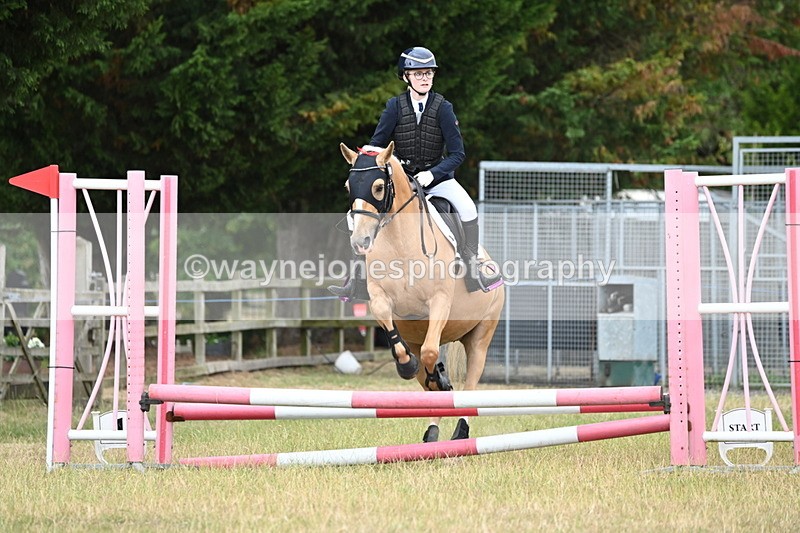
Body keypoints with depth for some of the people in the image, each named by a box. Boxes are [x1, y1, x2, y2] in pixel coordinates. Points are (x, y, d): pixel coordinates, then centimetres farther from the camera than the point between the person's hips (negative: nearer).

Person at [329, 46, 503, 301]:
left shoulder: (443, 108, -10)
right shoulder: (395, 106, -7)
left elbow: (457, 153, -12)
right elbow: (375, 147, -1)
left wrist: (432, 174, -25)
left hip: (437, 177, -2)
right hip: (401, 177, 2)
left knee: (466, 207, -28)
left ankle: (473, 267, -13)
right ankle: (358, 281, 1)